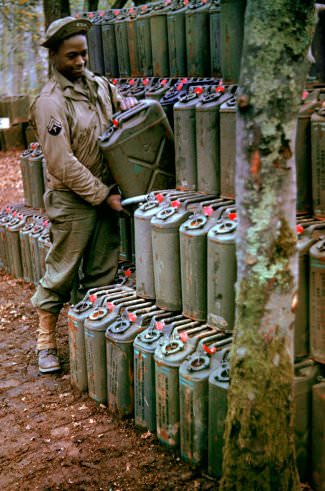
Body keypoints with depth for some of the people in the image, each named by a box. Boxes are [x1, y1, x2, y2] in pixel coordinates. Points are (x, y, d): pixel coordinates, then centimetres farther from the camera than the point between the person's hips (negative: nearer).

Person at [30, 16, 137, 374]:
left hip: (105, 192, 7)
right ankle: (45, 341, 20)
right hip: (72, 201, -7)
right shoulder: (50, 103, -17)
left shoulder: (98, 84, 6)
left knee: (103, 273, 13)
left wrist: (127, 101, 2)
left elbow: (118, 99, 28)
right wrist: (104, 196, -18)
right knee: (61, 273, 4)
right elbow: (63, 164, -21)